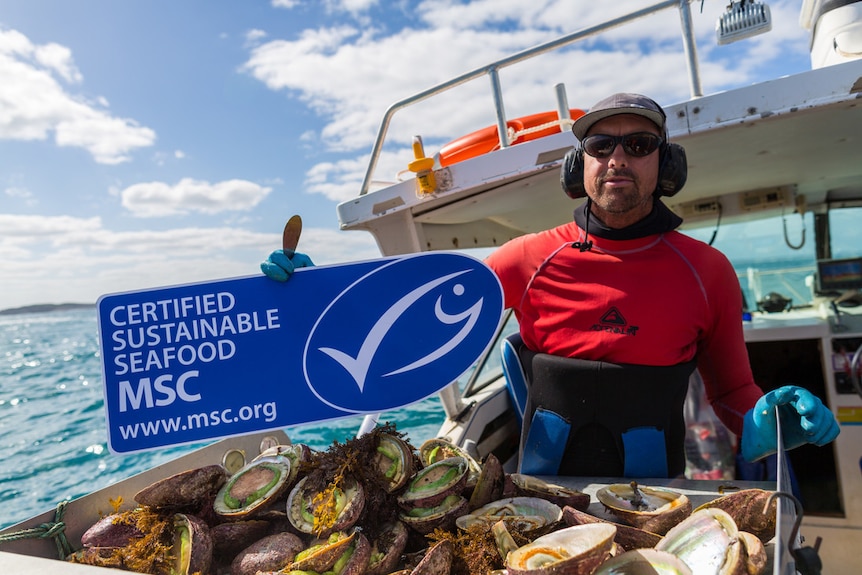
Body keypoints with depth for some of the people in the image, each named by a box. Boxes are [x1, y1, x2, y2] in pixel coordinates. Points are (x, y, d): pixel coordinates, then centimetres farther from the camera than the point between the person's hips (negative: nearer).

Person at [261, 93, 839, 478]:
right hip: (539, 492, 0)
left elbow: (733, 393, 8)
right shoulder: (531, 259, -4)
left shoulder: (706, 270, -1)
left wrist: (767, 422, -14)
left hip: (653, 500, 1)